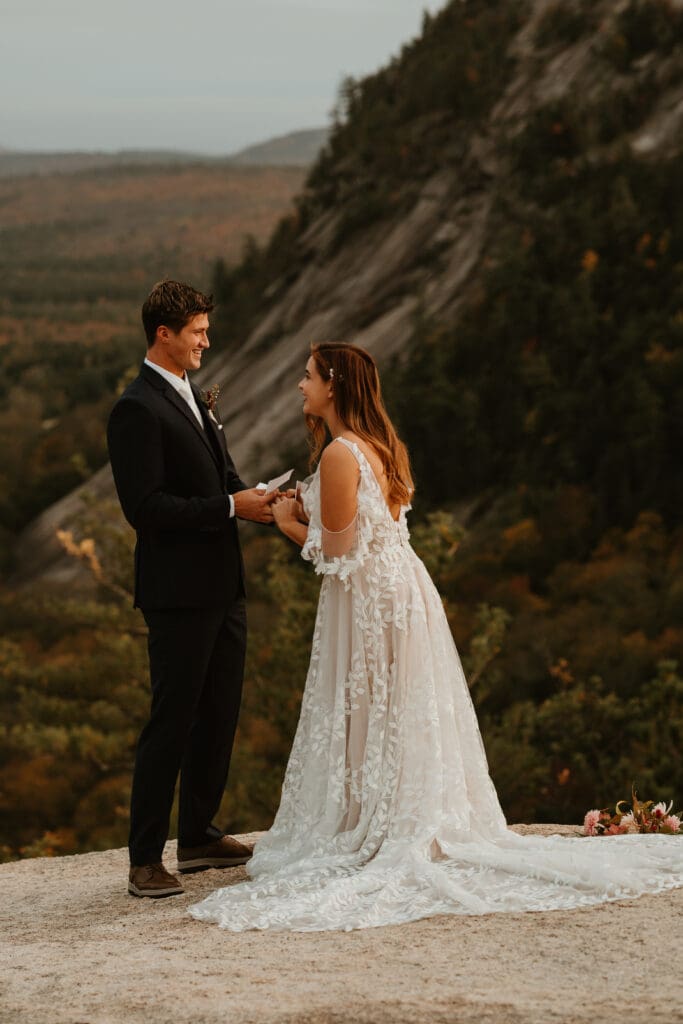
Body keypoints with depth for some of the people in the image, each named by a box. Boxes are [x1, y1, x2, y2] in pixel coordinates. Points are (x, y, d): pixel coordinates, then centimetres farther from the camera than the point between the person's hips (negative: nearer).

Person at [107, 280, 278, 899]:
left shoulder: (195, 399, 16)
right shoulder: (138, 409, -14)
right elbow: (144, 507, -20)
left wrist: (256, 498, 2)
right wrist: (230, 506, -19)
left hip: (222, 586, 9)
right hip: (178, 592, -9)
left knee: (219, 716, 15)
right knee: (171, 724, -5)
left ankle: (199, 835, 28)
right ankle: (145, 859, 2)